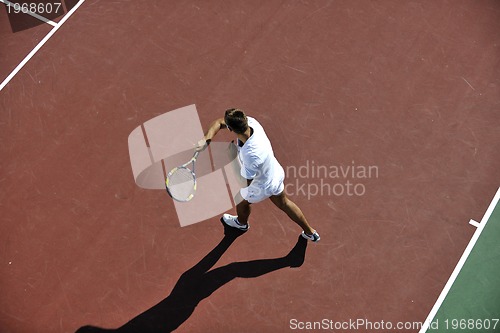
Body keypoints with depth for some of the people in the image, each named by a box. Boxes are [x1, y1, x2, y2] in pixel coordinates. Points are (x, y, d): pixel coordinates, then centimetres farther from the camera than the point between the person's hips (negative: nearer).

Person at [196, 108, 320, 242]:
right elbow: (219, 122, -15)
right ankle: (310, 232, 48)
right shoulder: (249, 121, -28)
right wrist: (206, 139, -32)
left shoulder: (251, 154, -47)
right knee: (283, 203, 31)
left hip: (262, 187, -6)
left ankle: (242, 223, 63)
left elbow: (246, 183, -31)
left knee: (242, 200, 28)